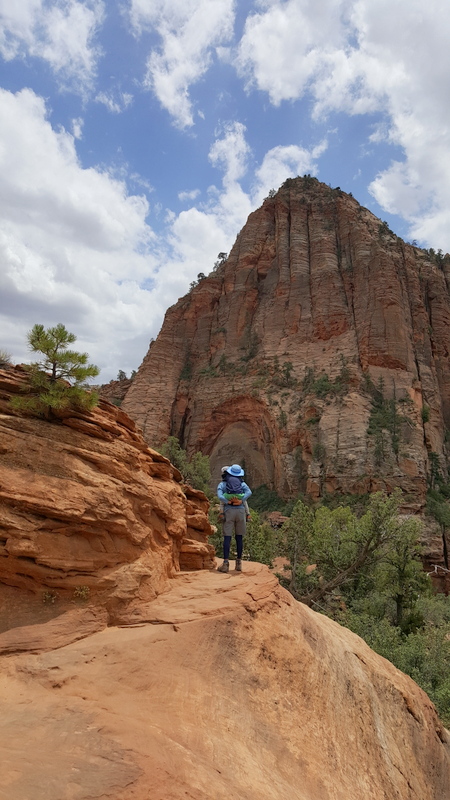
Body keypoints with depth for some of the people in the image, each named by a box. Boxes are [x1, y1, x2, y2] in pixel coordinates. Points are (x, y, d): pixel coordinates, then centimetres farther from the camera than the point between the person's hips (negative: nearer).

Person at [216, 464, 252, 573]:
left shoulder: (223, 484, 13)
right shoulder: (242, 484, 17)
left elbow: (219, 495, -8)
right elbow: (249, 492, -5)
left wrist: (228, 502, -10)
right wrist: (240, 501, -12)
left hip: (229, 510, -2)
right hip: (241, 510, 2)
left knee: (227, 537, -2)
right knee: (239, 537, 10)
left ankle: (226, 563, -8)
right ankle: (239, 563, 13)